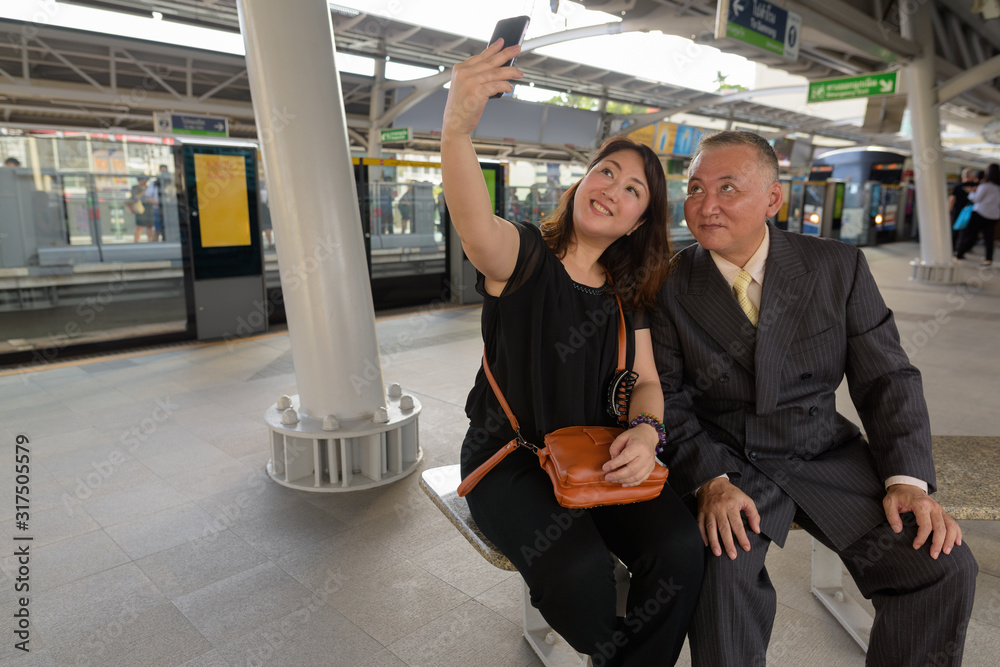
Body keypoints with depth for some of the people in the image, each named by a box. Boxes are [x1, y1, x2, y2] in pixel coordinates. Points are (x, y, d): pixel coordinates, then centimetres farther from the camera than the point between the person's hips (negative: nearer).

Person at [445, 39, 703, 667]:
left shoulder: (625, 293, 7)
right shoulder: (524, 255, -9)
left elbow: (645, 381, 7)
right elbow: (478, 228, -33)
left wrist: (646, 430, -16)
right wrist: (457, 128, -52)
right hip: (509, 458, -4)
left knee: (680, 547, -20)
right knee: (578, 568, -28)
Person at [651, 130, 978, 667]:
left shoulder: (838, 267, 0)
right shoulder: (671, 285, -5)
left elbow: (887, 379, 1)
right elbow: (667, 397, -6)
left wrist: (907, 478, -12)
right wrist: (710, 480, -22)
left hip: (826, 458, 3)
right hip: (723, 462, -2)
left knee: (945, 566, -14)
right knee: (722, 566, -29)